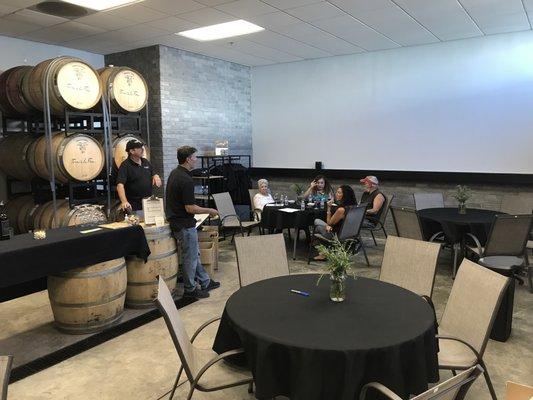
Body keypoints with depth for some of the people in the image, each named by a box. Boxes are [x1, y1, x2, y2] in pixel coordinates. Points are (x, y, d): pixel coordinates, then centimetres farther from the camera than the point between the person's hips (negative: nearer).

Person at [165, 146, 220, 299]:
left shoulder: (174, 173, 7)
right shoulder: (186, 180, -24)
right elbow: (190, 208, -25)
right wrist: (209, 211, -12)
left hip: (176, 220, 10)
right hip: (184, 224, -10)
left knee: (195, 254, 19)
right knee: (190, 258, 4)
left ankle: (205, 282, 31)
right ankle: (190, 290, 18)